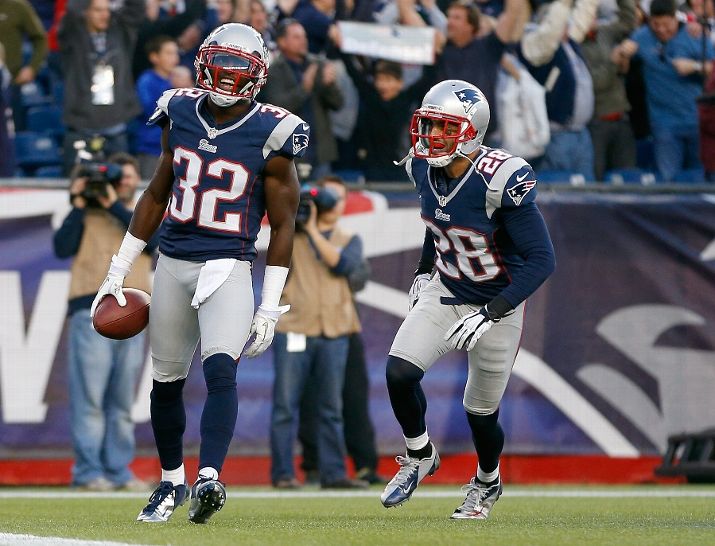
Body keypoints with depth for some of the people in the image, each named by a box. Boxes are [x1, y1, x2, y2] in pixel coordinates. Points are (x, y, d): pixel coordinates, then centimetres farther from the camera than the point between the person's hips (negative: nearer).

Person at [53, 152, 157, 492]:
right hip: (91, 311, -3)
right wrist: (79, 205, -6)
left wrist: (115, 205, -7)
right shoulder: (86, 215, 11)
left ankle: (118, 470, 7)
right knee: (90, 395, -8)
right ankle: (88, 472, -9)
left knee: (123, 400, 5)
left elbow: (152, 241, -4)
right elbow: (62, 248, -3)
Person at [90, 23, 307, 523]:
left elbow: (283, 225, -4)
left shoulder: (270, 135, -8)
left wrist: (270, 308, -7)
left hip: (229, 267, -5)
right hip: (174, 262, 5)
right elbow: (156, 195, 16)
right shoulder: (181, 115, 5)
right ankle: (172, 483, 28)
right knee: (166, 382, 11)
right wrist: (119, 271, 15)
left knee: (220, 369, -24)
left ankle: (209, 480, -33)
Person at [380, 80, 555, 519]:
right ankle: (420, 456, 11)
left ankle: (487, 483, 39)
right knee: (400, 372, -16)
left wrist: (490, 314, -33)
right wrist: (424, 270, 18)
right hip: (445, 292, 5)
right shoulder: (426, 169, -9)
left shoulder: (499, 180, -30)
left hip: (497, 304, -5)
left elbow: (541, 260, -28)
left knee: (481, 412, 7)